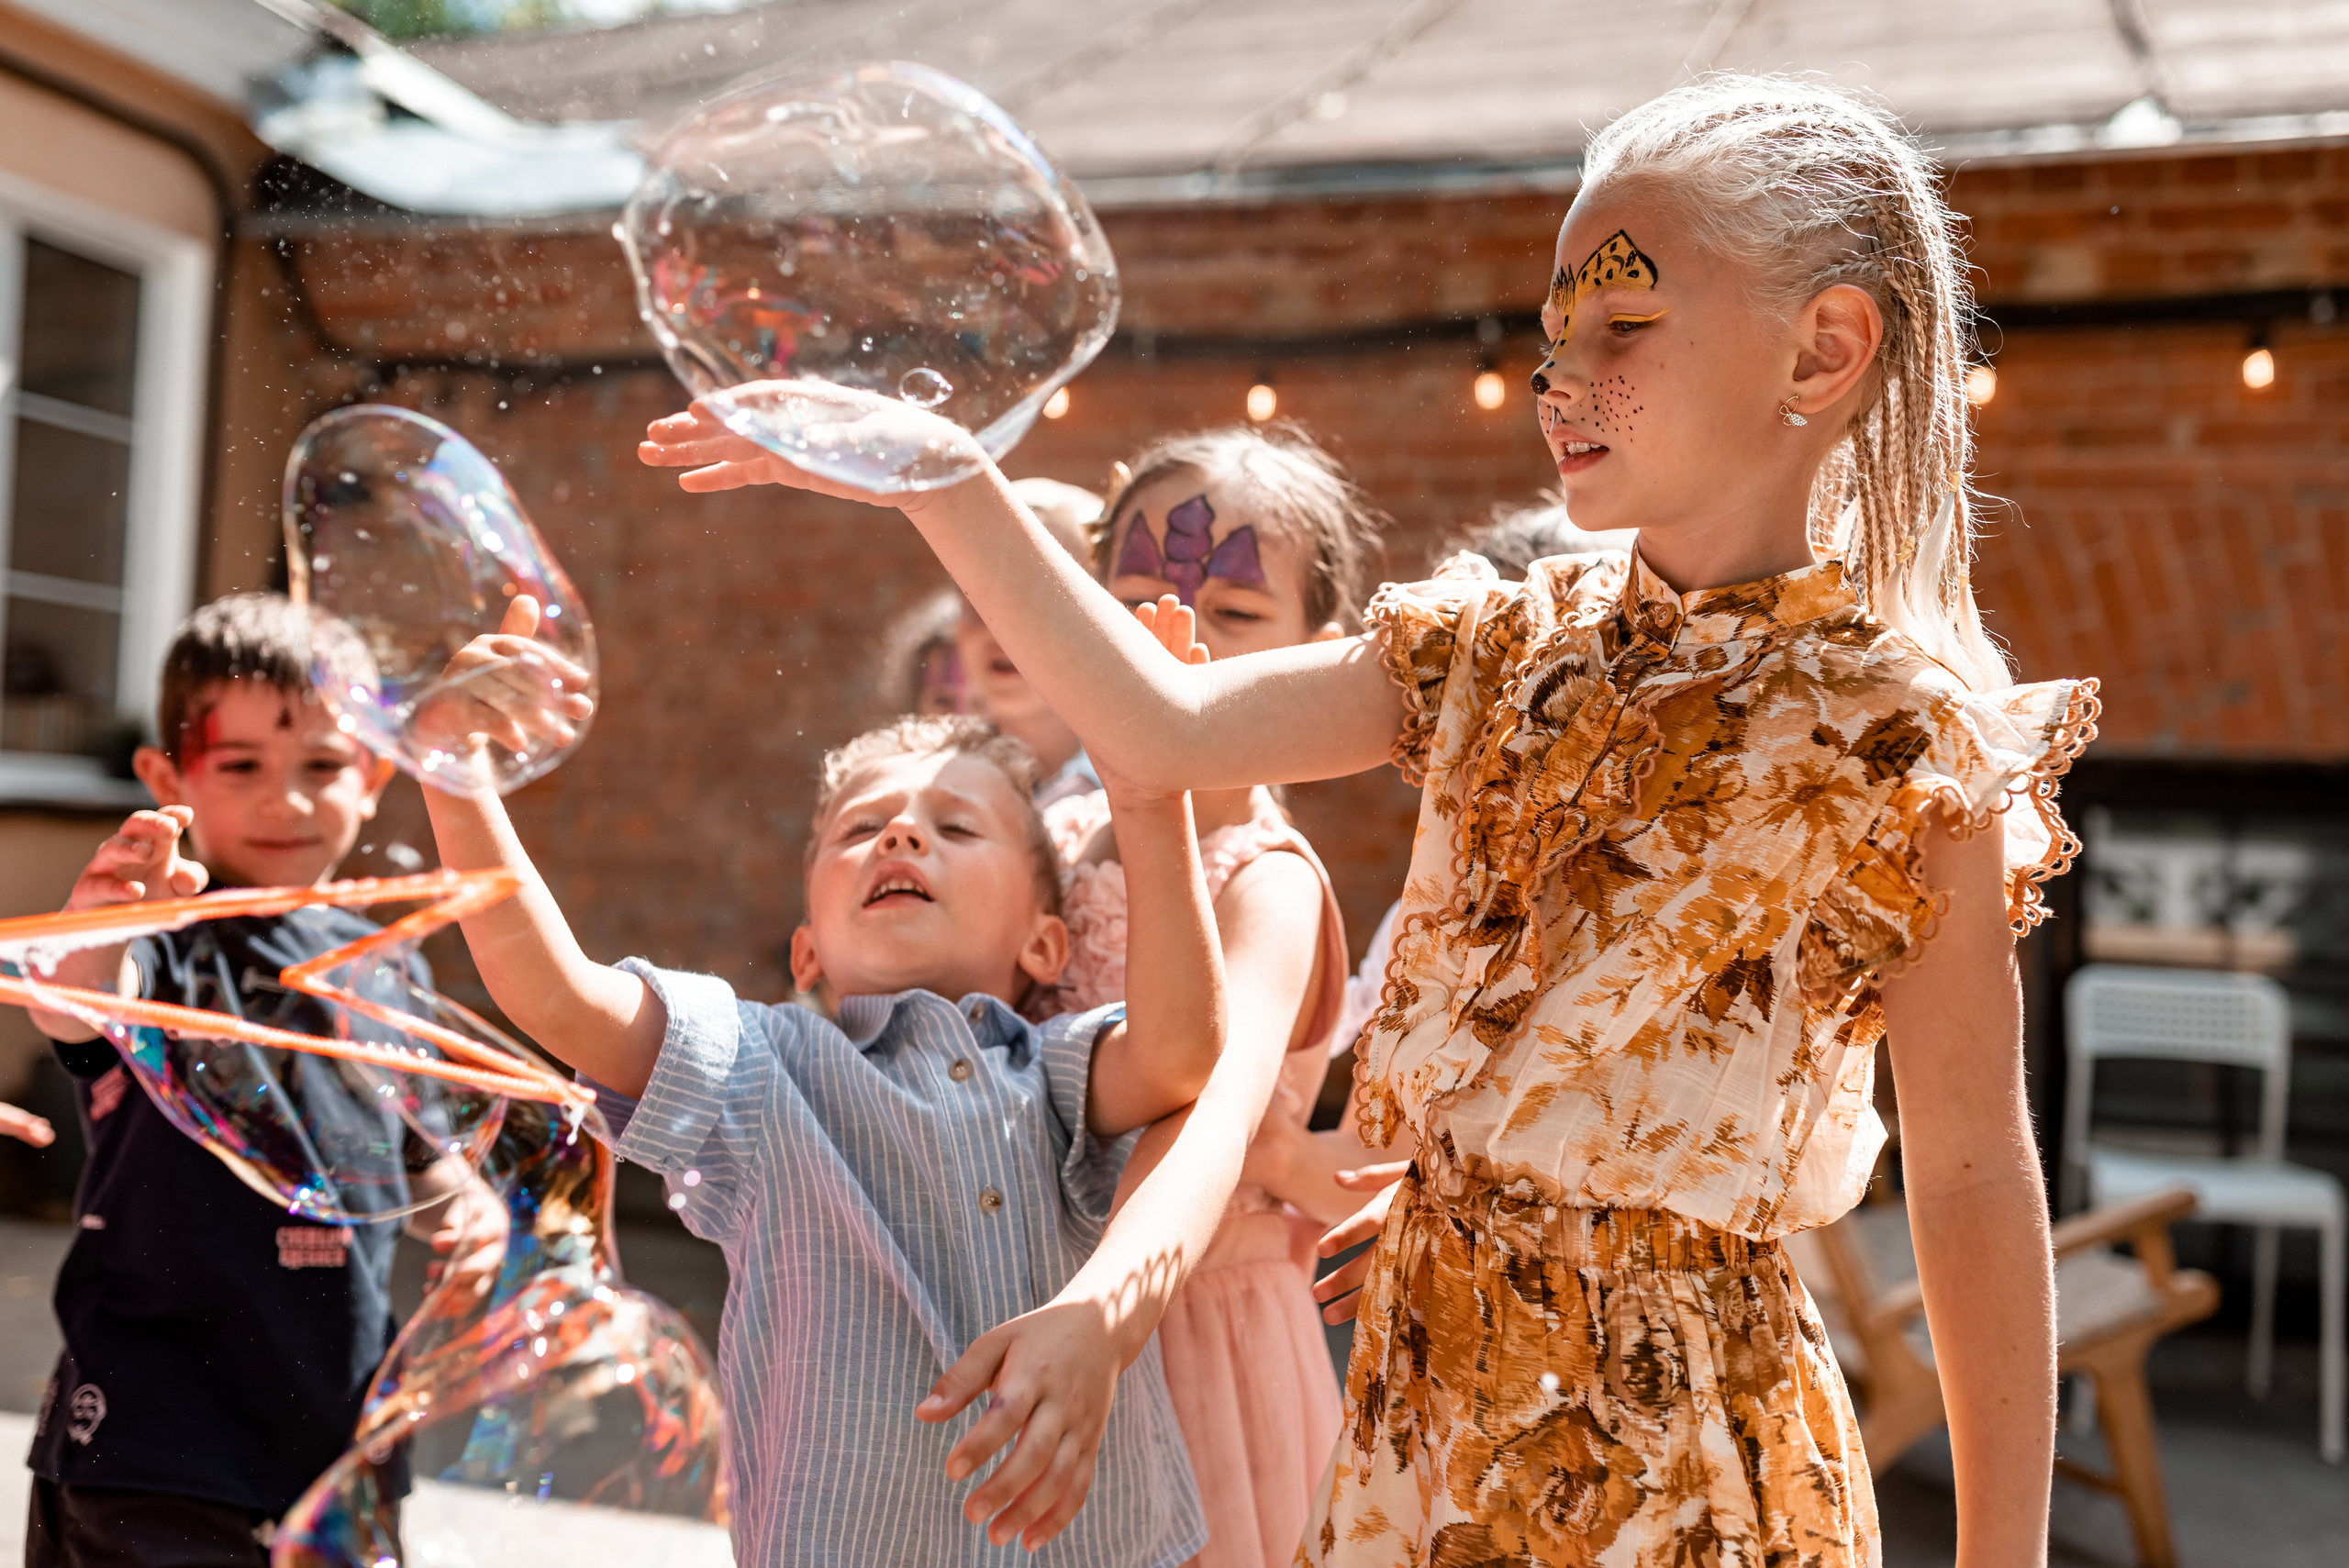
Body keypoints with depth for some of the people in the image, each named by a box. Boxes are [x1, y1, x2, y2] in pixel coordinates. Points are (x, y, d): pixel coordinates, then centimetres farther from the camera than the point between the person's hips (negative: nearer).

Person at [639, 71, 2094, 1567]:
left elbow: (1975, 1176, -11)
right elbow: (1165, 727, -2)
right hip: (1429, 1385, 5)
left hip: (1664, 1433, -5)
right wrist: (929, 475, -9)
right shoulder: (1504, 654, 3)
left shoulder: (1895, 738, -14)